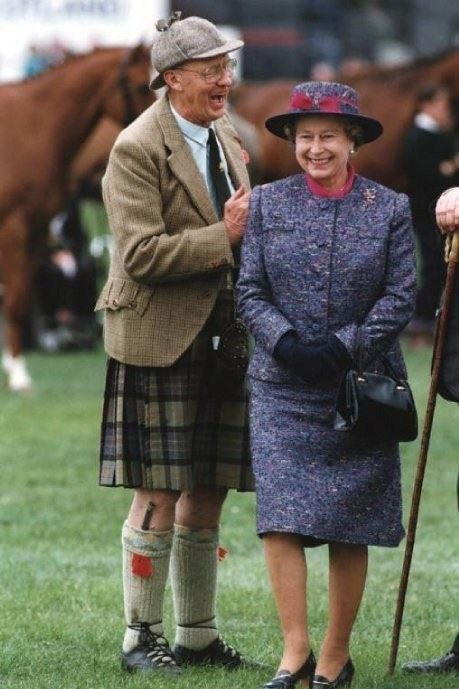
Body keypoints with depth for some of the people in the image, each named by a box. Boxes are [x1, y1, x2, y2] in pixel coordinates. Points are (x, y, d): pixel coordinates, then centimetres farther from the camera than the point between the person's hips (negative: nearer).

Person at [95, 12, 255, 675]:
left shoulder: (227, 140, 14)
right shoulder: (137, 149, -12)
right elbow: (142, 253, -19)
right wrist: (225, 236, -20)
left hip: (220, 340, 8)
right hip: (159, 344, -7)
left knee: (209, 495, 11)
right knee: (159, 497, -4)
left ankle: (197, 635, 20)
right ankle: (141, 638, 6)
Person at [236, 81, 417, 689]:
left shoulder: (390, 209, 2)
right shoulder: (267, 204, 5)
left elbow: (401, 296, -3)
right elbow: (249, 290, 2)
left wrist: (344, 348, -14)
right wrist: (284, 342, -15)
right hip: (282, 387, 1)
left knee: (349, 526, 2)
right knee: (281, 516, -12)